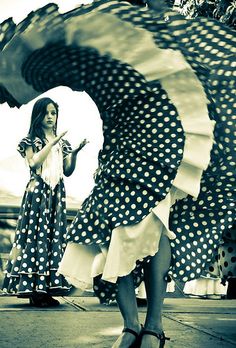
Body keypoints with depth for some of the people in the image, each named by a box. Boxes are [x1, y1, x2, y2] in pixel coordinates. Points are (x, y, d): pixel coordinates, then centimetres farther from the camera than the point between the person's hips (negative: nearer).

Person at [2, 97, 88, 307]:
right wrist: (52, 144, -13)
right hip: (37, 193, -5)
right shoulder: (31, 141, 4)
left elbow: (68, 171, 10)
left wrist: (75, 152, -4)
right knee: (35, 236, -8)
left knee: (54, 237, 0)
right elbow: (34, 163, -13)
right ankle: (34, 291, -6)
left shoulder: (62, 142, 16)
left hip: (56, 195, 5)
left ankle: (47, 288, 3)